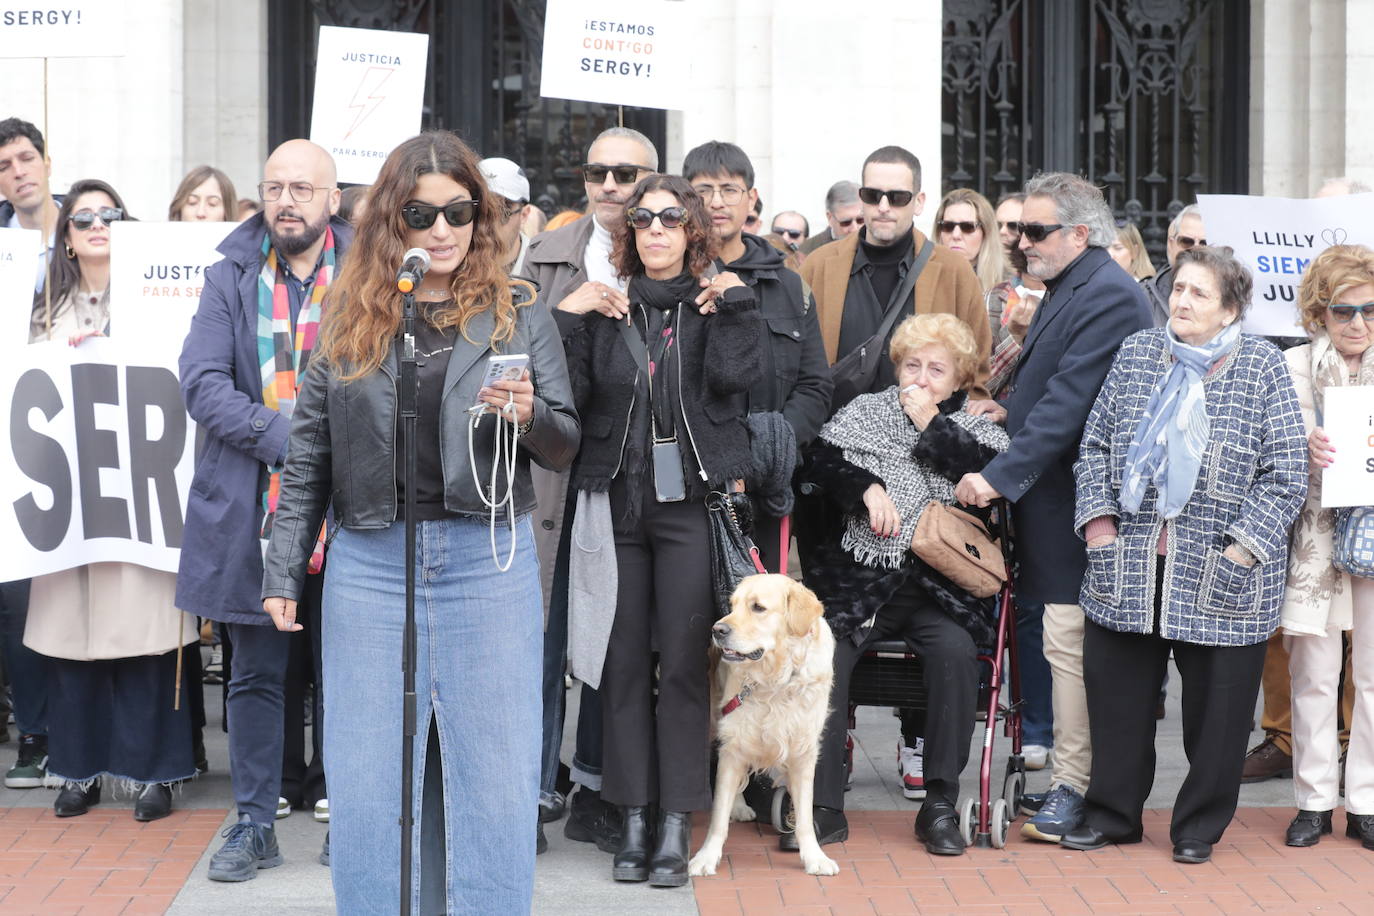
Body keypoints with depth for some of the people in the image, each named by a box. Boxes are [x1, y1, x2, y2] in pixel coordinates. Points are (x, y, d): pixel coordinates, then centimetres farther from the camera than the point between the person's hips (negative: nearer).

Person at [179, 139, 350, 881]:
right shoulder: (231, 277, 5)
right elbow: (201, 381, -5)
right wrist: (281, 437, -16)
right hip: (249, 508, 1)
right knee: (255, 673, 9)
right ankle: (255, 824, 19)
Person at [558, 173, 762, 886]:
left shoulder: (717, 305, 8)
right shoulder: (605, 306, 11)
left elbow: (736, 377, -10)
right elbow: (570, 395, -1)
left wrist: (732, 306, -10)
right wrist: (571, 319, -9)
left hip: (690, 500, -2)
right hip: (616, 499, 2)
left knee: (683, 661, -2)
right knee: (624, 660, 3)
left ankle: (676, 821, 5)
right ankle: (633, 819, 11)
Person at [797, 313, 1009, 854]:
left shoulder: (976, 429, 15)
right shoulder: (866, 411, 18)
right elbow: (821, 465, 8)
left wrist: (932, 426, -3)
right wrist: (866, 488, -10)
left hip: (940, 586, -1)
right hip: (859, 580, 1)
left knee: (955, 650, -30)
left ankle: (941, 804, -19)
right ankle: (823, 807, -20)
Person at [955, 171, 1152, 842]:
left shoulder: (1107, 296, -15)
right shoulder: (1065, 290, 18)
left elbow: (1066, 406, -21)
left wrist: (1000, 476, -22)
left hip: (1075, 502, -10)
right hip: (1049, 495, 10)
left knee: (1069, 642, -7)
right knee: (1065, 641, 12)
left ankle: (1075, 786, 1)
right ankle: (1071, 775, 17)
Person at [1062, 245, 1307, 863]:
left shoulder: (1263, 367, -2)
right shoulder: (1136, 354, 8)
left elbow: (1285, 472, -3)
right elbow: (1095, 442, 12)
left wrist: (1243, 545, -10)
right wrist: (1098, 516, 1)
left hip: (1222, 574, -3)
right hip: (1129, 567, 3)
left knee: (1215, 702, 5)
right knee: (1116, 691, 9)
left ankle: (1200, 825, 21)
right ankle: (1112, 812, 24)